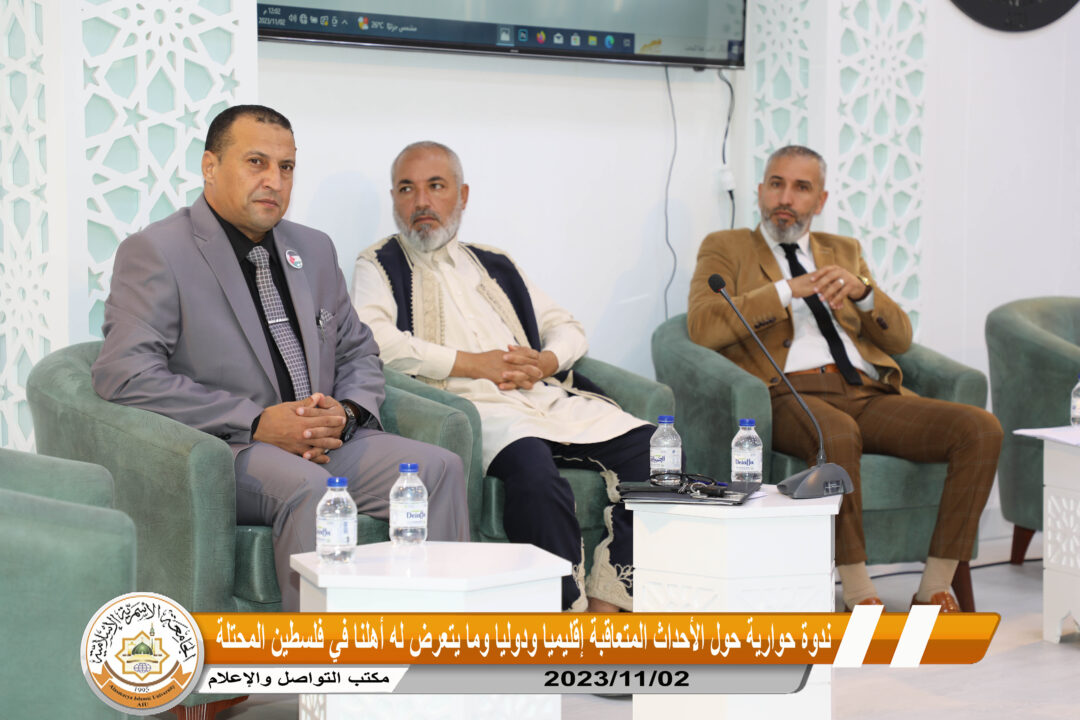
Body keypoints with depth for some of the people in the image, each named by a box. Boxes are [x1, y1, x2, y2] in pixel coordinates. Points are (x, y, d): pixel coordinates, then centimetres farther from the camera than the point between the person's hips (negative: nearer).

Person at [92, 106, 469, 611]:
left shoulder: (314, 249, 20)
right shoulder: (155, 252, -2)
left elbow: (358, 351, 24)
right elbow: (124, 376, -14)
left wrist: (346, 412, -2)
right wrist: (256, 421, -17)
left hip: (324, 441, 6)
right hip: (218, 451, -6)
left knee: (439, 467, -18)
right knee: (306, 485, -36)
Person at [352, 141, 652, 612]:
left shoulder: (496, 267, 29)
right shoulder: (380, 267, 14)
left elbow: (567, 327, 28)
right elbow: (370, 339, -6)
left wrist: (546, 361, 3)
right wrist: (474, 364, -8)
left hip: (548, 396, 6)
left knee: (654, 449, -18)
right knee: (533, 466, -38)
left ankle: (605, 606, -17)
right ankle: (568, 609, -25)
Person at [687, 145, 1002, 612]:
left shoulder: (844, 252, 28)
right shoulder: (725, 248, 16)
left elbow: (900, 339, 18)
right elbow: (702, 328, -4)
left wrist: (861, 290, -2)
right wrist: (786, 290, -8)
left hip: (870, 394, 5)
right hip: (792, 394, -5)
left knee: (981, 429, -20)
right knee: (837, 434, -41)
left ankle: (935, 590, -14)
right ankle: (859, 596, -28)